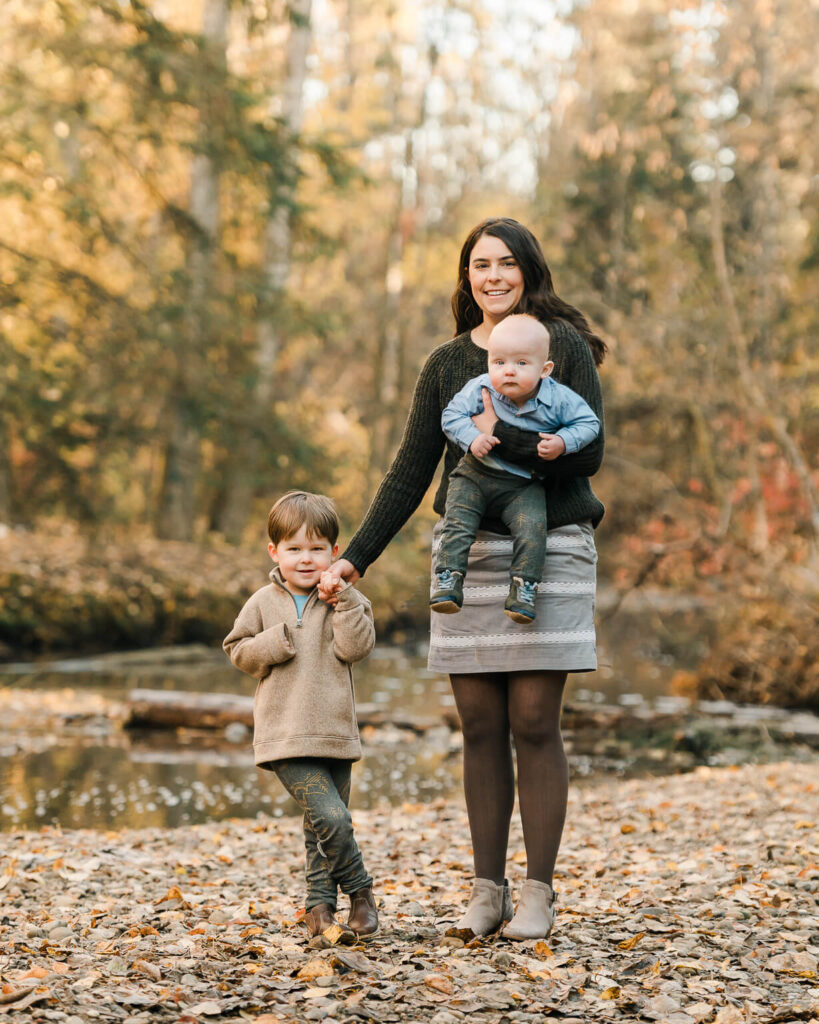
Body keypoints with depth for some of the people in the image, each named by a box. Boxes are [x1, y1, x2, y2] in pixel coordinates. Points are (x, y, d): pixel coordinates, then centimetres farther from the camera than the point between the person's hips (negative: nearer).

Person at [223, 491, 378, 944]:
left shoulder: (346, 601, 5)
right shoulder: (263, 603, 5)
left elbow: (356, 647, -8)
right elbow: (238, 650, 7)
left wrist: (343, 598, -14)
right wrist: (277, 643, -9)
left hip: (334, 735, 2)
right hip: (286, 739, -2)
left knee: (323, 829, 8)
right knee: (330, 819, -16)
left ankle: (319, 909, 20)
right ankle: (360, 891, 2)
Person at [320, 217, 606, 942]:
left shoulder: (564, 345, 2)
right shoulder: (447, 363, 12)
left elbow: (588, 452, -6)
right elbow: (412, 472, 12)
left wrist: (503, 437, -18)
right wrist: (357, 556, 7)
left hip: (550, 552, -3)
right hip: (469, 554, 3)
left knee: (534, 722, -5)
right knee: (480, 726, 3)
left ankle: (539, 891, 3)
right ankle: (487, 889, 11)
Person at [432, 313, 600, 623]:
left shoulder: (558, 398, -13)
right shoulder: (479, 390, -12)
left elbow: (589, 423, -5)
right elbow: (452, 415, -5)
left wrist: (563, 442, -22)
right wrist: (471, 438, -23)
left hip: (523, 485, -1)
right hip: (474, 476, 1)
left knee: (532, 526, -21)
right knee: (457, 521, -16)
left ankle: (524, 586, -13)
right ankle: (448, 579, -11)